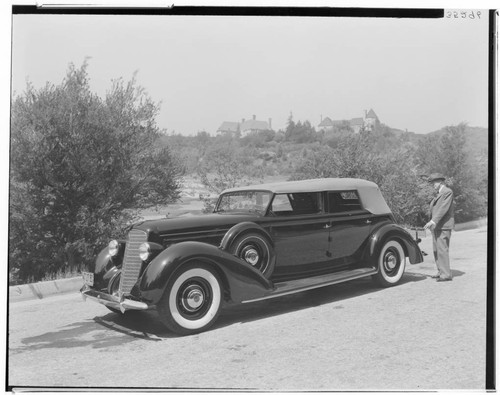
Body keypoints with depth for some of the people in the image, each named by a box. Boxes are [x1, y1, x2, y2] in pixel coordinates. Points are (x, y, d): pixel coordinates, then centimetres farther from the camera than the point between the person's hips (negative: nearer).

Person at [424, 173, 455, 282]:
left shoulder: (448, 192, -9)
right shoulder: (439, 194, 20)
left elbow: (443, 208, -20)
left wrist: (433, 221, -29)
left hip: (444, 227, -10)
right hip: (436, 227, 10)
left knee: (442, 250, -12)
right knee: (436, 250, 11)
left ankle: (446, 274, -11)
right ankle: (441, 272, 18)